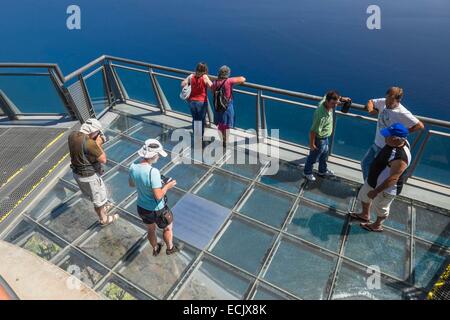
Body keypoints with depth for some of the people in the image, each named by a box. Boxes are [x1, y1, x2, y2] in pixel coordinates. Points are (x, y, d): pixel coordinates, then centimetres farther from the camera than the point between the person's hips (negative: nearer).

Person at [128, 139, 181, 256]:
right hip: (157, 210, -6)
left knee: (151, 230, 32)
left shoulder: (133, 166, -14)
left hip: (141, 207, 6)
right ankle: (170, 248, 52)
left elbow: (131, 184, 4)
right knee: (168, 228, 26)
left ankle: (155, 249, 58)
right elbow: (158, 196, -31)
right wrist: (167, 186, -15)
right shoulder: (153, 172, -35)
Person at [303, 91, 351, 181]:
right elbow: (313, 131, -30)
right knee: (313, 157, 16)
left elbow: (330, 96, 12)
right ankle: (307, 172, 42)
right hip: (319, 139, -9)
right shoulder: (321, 116, -39)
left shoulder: (325, 100, -15)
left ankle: (323, 171, 53)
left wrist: (342, 98, 6)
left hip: (325, 137, 9)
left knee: (324, 155, 29)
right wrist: (312, 144, -19)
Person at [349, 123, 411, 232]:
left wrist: (376, 192, -25)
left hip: (386, 188, -9)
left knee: (381, 208, 19)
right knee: (364, 195, 28)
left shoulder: (400, 157, -39)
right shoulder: (399, 142, -12)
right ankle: (365, 215, 54)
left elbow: (392, 179, -33)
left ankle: (377, 225, 47)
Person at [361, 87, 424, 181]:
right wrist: (371, 110, -7)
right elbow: (370, 102, 12)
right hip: (376, 144, 8)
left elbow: (420, 126, -24)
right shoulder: (383, 102, -6)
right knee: (365, 163, 19)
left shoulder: (402, 113, -24)